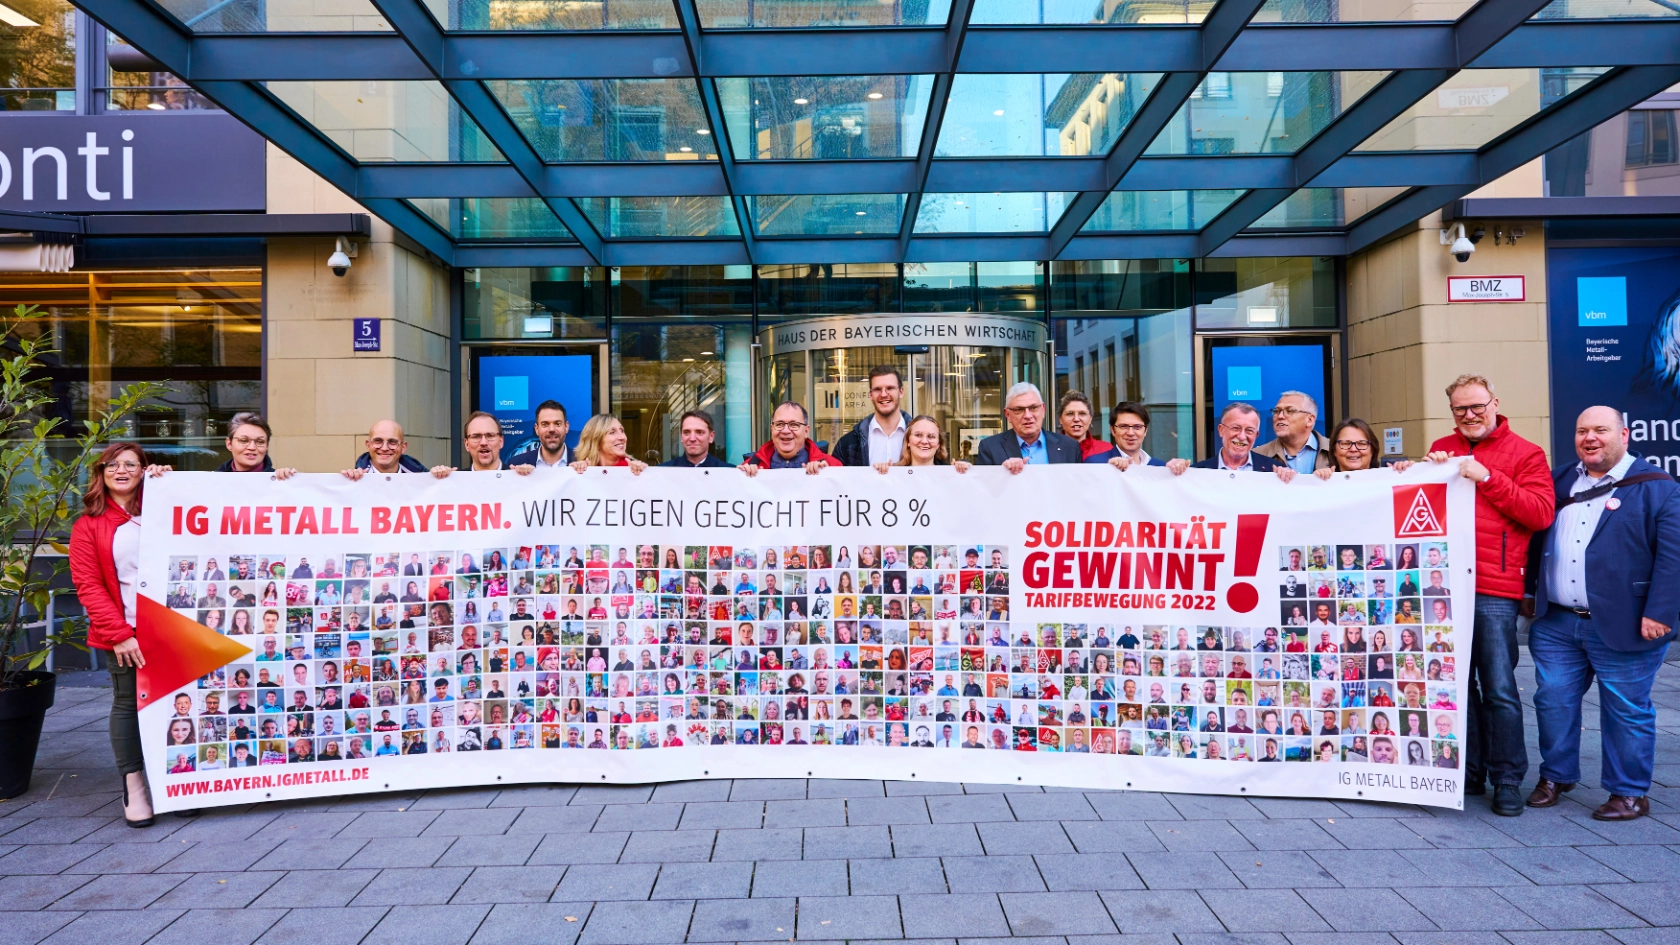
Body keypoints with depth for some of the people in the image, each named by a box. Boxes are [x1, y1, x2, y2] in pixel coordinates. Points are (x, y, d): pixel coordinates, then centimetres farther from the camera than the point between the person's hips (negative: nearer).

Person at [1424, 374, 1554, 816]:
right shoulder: (1442, 449, 14)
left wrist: (1487, 477, -14)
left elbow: (1541, 513, -9)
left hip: (1494, 588, -4)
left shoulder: (1524, 454, 2)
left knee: (1499, 689, -3)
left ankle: (1508, 780, 9)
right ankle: (1469, 772, 22)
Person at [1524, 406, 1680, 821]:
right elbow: (1534, 535, 18)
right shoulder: (1559, 479, 12)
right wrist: (1529, 592, 14)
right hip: (1555, 623, 5)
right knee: (1553, 701, 8)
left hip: (1623, 627, -4)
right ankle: (1555, 776, 24)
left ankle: (1630, 793, 18)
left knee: (1627, 710, 5)